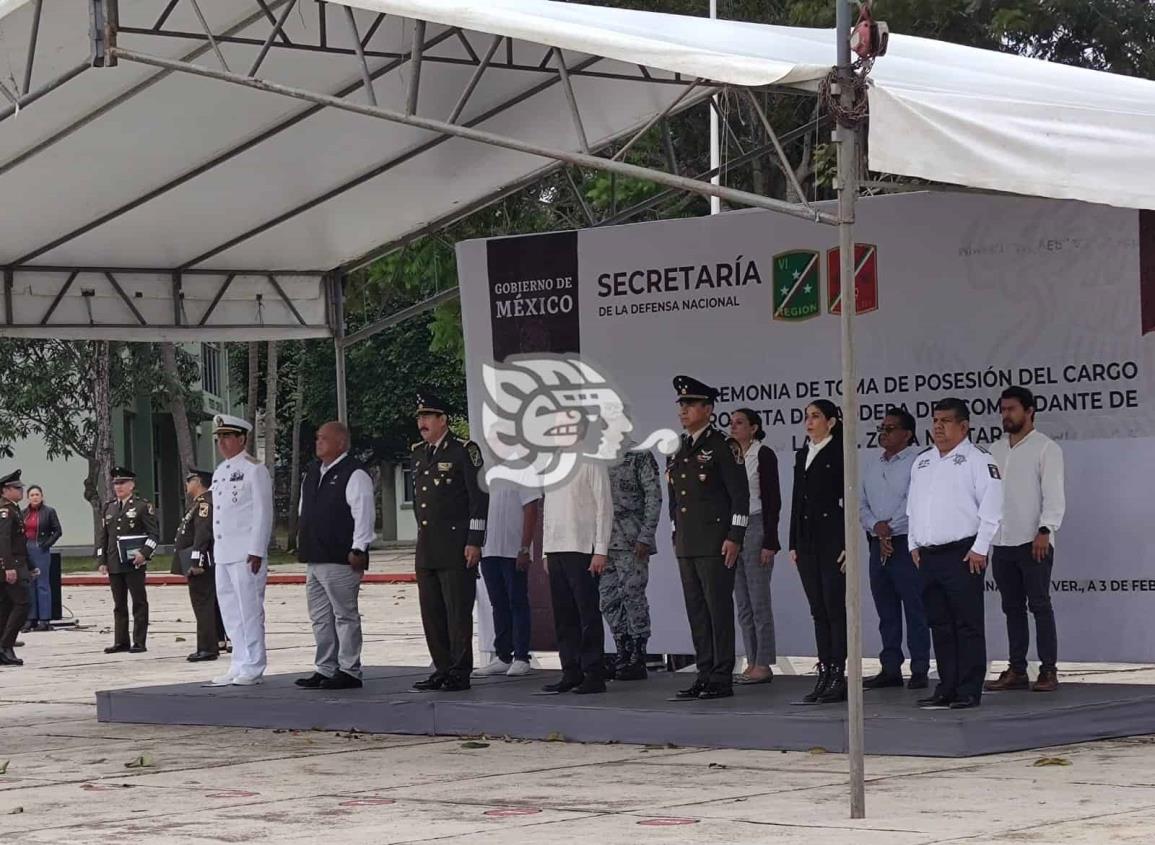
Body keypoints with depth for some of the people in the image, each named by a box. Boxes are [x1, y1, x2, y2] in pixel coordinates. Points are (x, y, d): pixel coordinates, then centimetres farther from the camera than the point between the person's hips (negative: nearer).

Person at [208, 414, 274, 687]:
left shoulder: (254, 470, -6)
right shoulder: (220, 471, 18)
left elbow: (263, 513, -10)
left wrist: (256, 551, -16)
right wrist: (215, 551, 17)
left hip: (246, 554, -8)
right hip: (223, 553, 8)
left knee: (249, 610, -5)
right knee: (230, 611, 9)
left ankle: (253, 669, -1)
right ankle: (239, 667, 15)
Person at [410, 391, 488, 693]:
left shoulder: (464, 452, -6)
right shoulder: (419, 453, 15)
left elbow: (479, 498, -9)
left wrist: (474, 542, -13)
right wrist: (422, 535, 18)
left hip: (456, 548, -7)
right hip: (427, 549, 7)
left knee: (458, 611, -4)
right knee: (431, 612, 8)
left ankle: (460, 672, 0)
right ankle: (442, 670, 15)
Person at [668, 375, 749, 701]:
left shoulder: (722, 446, -6)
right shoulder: (676, 450, 16)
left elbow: (740, 494, -10)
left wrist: (734, 538, -14)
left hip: (716, 543, -7)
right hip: (686, 545, 7)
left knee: (719, 610, -5)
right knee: (696, 611, 7)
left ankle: (722, 679, -4)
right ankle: (705, 675, 11)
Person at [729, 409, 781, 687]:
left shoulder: (764, 455, -6)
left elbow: (773, 500, -10)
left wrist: (769, 543, -15)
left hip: (756, 528, -7)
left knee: (759, 601, -6)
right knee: (743, 604, 7)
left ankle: (764, 665, -4)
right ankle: (752, 662, 11)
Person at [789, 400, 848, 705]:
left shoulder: (840, 453, -5)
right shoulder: (802, 455, 16)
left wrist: (848, 544, -14)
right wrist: (794, 543, 13)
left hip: (832, 538, -7)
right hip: (807, 539, 7)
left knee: (835, 608, -6)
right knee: (818, 610, 7)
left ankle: (838, 676, -4)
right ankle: (824, 676, 9)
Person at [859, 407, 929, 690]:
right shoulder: (872, 464, 16)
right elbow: (862, 503, 13)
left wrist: (890, 527, -11)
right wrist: (877, 527, -5)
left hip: (906, 543, -7)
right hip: (878, 544, 7)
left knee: (914, 608, -5)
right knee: (886, 611, 9)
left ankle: (919, 669, -4)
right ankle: (890, 669, 13)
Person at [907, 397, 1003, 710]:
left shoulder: (977, 459, -5)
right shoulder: (922, 462, 18)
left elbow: (992, 508, -11)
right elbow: (913, 506, 25)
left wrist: (980, 548, -15)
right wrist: (914, 544, 17)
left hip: (962, 555, -7)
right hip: (928, 556, 7)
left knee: (968, 625, -5)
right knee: (940, 625, 9)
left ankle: (969, 690, -4)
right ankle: (947, 687, 15)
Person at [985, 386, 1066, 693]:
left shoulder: (1045, 448, 0)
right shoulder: (994, 450, 18)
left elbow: (1054, 494, -8)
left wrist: (1045, 530, -19)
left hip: (1033, 542, -6)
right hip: (1001, 542, 6)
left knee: (1039, 605, -6)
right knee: (1012, 608, 7)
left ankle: (1049, 671, -5)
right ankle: (1017, 670, 11)